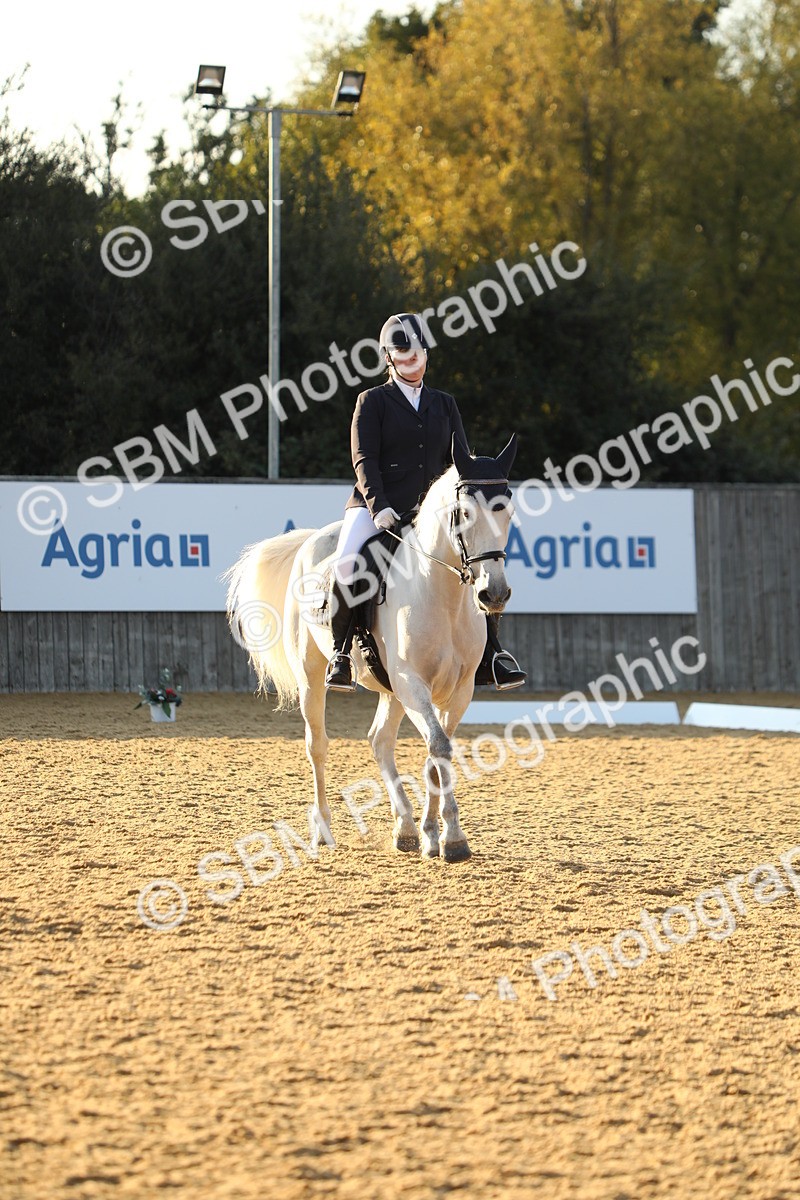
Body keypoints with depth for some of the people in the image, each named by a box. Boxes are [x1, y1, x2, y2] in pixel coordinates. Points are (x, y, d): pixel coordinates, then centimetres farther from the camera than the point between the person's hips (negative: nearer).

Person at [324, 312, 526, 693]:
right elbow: (364, 460, -5)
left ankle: (488, 655, -2)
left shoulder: (444, 404, 17)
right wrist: (379, 507, -20)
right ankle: (342, 653, -17)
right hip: (376, 508, -4)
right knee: (347, 562, -30)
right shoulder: (372, 401, 5)